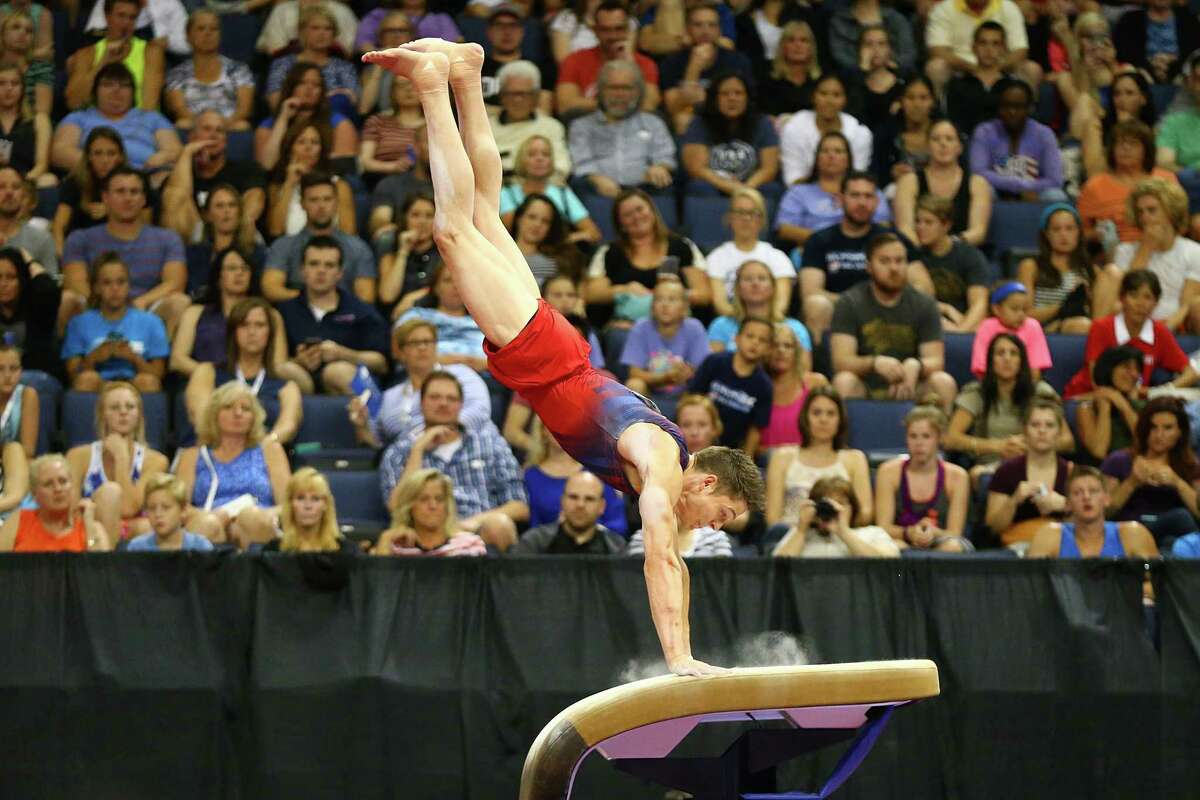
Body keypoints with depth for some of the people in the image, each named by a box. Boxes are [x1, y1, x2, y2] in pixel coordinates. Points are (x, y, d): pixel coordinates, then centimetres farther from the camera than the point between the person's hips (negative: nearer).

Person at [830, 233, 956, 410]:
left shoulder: (924, 305, 4)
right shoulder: (849, 303, -2)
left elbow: (935, 360, -4)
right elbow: (841, 361, -12)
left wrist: (915, 366, -29)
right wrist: (875, 363, -33)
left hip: (907, 390, 2)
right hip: (865, 391, -1)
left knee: (944, 382, -26)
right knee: (844, 381, -32)